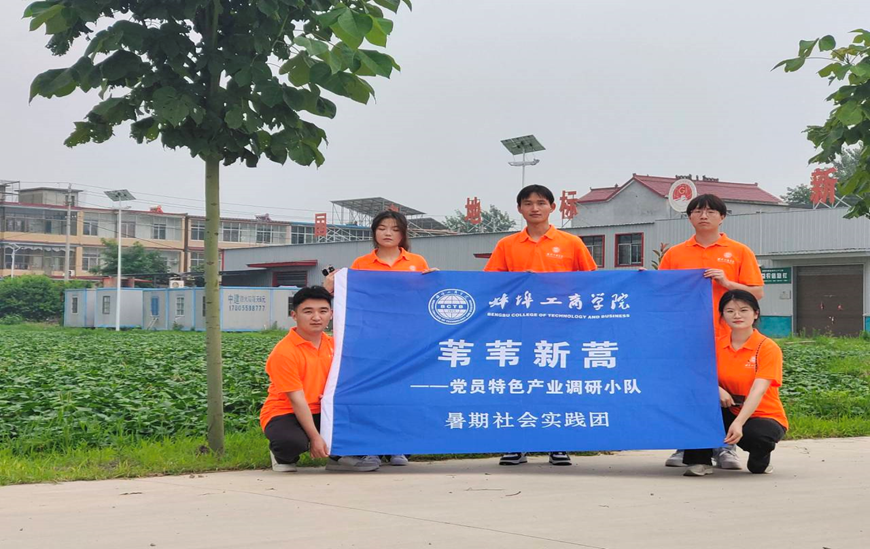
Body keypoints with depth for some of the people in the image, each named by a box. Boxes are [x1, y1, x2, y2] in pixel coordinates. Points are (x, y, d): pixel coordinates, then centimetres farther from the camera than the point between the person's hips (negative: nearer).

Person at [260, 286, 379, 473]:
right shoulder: (284, 352, -19)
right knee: (293, 442, -38)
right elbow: (297, 400, -21)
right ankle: (283, 457, 2)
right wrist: (315, 437, -23)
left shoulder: (332, 344, 2)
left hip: (319, 412, 6)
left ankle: (340, 457, 7)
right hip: (283, 414, -6)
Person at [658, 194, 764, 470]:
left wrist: (727, 283, -11)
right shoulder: (674, 254, 11)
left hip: (725, 336, -1)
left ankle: (725, 448, 8)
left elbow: (757, 293, 3)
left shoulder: (739, 252, 7)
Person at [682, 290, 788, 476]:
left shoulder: (768, 348, -13)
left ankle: (760, 460, 2)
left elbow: (757, 391, -24)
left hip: (766, 417, -3)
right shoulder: (717, 346, 1)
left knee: (755, 434, -38)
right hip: (730, 413, 3)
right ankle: (700, 461, -10)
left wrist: (738, 423, -38)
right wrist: (717, 389, -27)